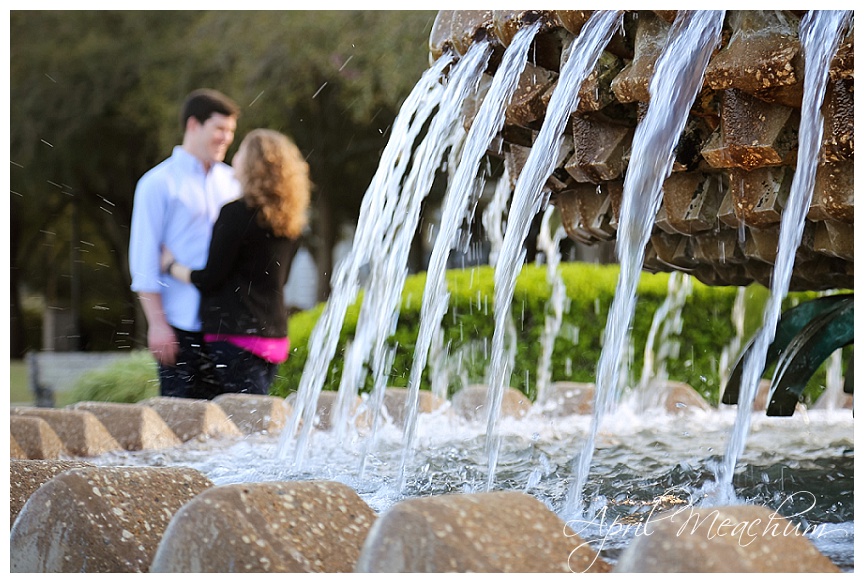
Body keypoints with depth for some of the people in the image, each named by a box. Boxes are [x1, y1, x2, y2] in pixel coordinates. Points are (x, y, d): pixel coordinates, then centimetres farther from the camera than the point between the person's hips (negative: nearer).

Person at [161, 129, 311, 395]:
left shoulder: (236, 213, -12)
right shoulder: (289, 221, 10)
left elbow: (210, 279, -10)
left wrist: (172, 266, 9)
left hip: (236, 335, -8)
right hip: (275, 336, 8)